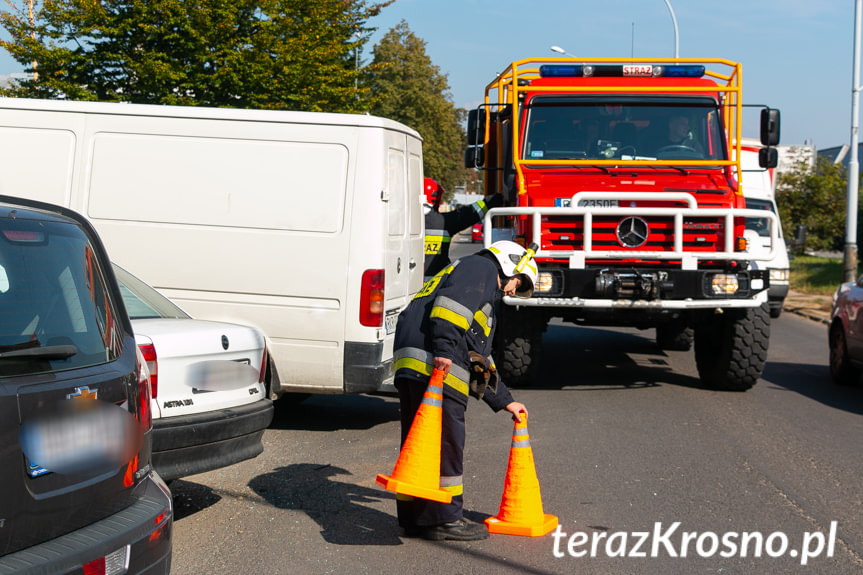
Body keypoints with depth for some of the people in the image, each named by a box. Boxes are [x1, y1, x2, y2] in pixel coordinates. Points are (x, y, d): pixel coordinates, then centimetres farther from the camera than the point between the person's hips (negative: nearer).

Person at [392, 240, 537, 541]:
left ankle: (415, 517, 16)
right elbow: (452, 300, -13)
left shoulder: (485, 301, 37)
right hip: (433, 363, -10)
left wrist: (505, 401, 38)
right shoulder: (481, 268, 8)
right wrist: (444, 349, -24)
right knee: (445, 439, -7)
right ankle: (443, 518, -4)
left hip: (411, 368, 10)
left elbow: (480, 360, 38)